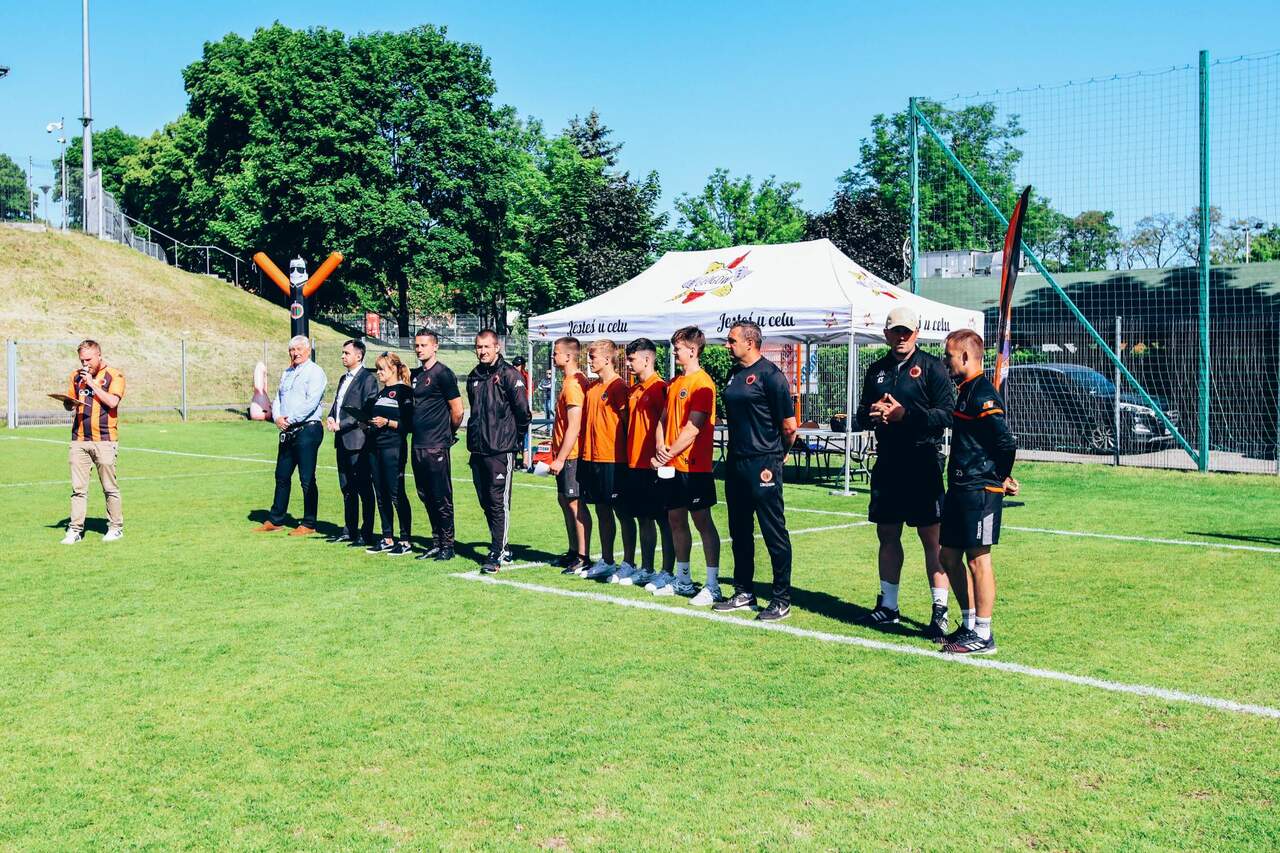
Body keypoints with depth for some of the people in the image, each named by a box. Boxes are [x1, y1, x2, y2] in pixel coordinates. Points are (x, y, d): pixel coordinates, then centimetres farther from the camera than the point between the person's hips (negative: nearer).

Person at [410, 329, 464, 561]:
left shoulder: (442, 374, -9)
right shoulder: (415, 375, 14)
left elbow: (457, 411, -9)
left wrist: (449, 433, 4)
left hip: (436, 446, -8)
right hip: (418, 444, 8)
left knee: (441, 497, -2)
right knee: (426, 496, 12)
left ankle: (447, 544, 6)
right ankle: (436, 542, 21)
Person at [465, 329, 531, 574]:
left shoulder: (509, 375, -7)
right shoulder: (474, 377, 14)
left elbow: (523, 411, -8)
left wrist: (517, 439, 1)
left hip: (501, 451, -7)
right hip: (478, 450, 7)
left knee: (499, 502, -6)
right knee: (486, 502, 12)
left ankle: (496, 554, -3)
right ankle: (500, 546, 24)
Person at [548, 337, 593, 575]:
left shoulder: (574, 384, -17)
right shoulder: (569, 382, 14)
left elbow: (574, 426, -21)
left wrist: (561, 458, -20)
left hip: (571, 455, -10)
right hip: (564, 455, 10)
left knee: (575, 502, -6)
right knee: (564, 499, 16)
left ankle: (583, 558, -1)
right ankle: (574, 552, 25)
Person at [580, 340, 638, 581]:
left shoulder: (618, 387, -10)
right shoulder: (592, 387, 14)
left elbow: (627, 421, -10)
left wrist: (624, 452, -9)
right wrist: (585, 452, 13)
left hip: (612, 459, -8)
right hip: (592, 458, 8)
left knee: (622, 512, 0)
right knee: (602, 511, 13)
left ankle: (629, 563, 7)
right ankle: (606, 561, 21)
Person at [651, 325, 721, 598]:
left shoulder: (702, 383, -12)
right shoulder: (674, 383, 15)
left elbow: (693, 428, -17)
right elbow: (663, 418, 15)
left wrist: (669, 454, -13)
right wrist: (660, 449, -1)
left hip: (693, 466, -8)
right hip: (672, 466, 8)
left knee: (702, 521, -3)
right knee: (676, 520, 12)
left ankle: (713, 584, 2)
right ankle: (683, 580, 23)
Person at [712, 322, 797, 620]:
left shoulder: (770, 375, -11)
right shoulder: (734, 374, 13)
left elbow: (789, 426, -10)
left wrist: (777, 455, 3)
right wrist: (737, 453, 16)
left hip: (763, 465, -8)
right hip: (736, 463, 8)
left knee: (775, 533, -1)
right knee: (740, 531, 14)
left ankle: (782, 600, 6)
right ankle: (744, 593, 25)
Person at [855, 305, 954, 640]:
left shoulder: (931, 367, -3)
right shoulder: (877, 370, 14)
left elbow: (946, 413, -10)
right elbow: (862, 415, 19)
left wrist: (905, 414, -19)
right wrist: (871, 414, -4)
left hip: (923, 465, -6)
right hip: (887, 465, 6)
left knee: (931, 538, -4)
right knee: (887, 535, 13)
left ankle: (940, 610, 2)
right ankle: (887, 606, 25)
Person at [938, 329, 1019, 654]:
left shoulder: (982, 394, -15)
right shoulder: (964, 391, 16)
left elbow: (1006, 441, -21)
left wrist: (1002, 478, -7)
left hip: (980, 490, -10)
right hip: (960, 488, 10)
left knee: (978, 559, -3)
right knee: (949, 557, 14)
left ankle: (983, 636, 5)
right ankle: (969, 625, 25)